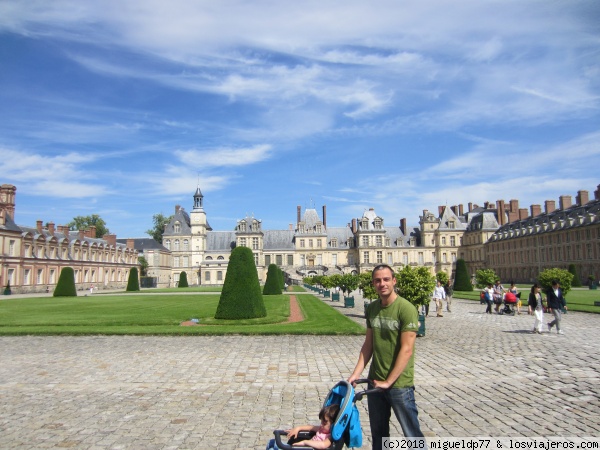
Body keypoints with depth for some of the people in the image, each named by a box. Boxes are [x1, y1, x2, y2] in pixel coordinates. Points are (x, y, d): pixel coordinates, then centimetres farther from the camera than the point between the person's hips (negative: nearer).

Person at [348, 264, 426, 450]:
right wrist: (356, 373, -1)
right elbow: (368, 344, 8)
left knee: (412, 434, 6)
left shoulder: (406, 309, -15)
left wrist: (388, 381, -16)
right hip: (375, 381, 6)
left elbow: (407, 350, -18)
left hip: (399, 383, -6)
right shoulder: (372, 308, 4)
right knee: (378, 432, 19)